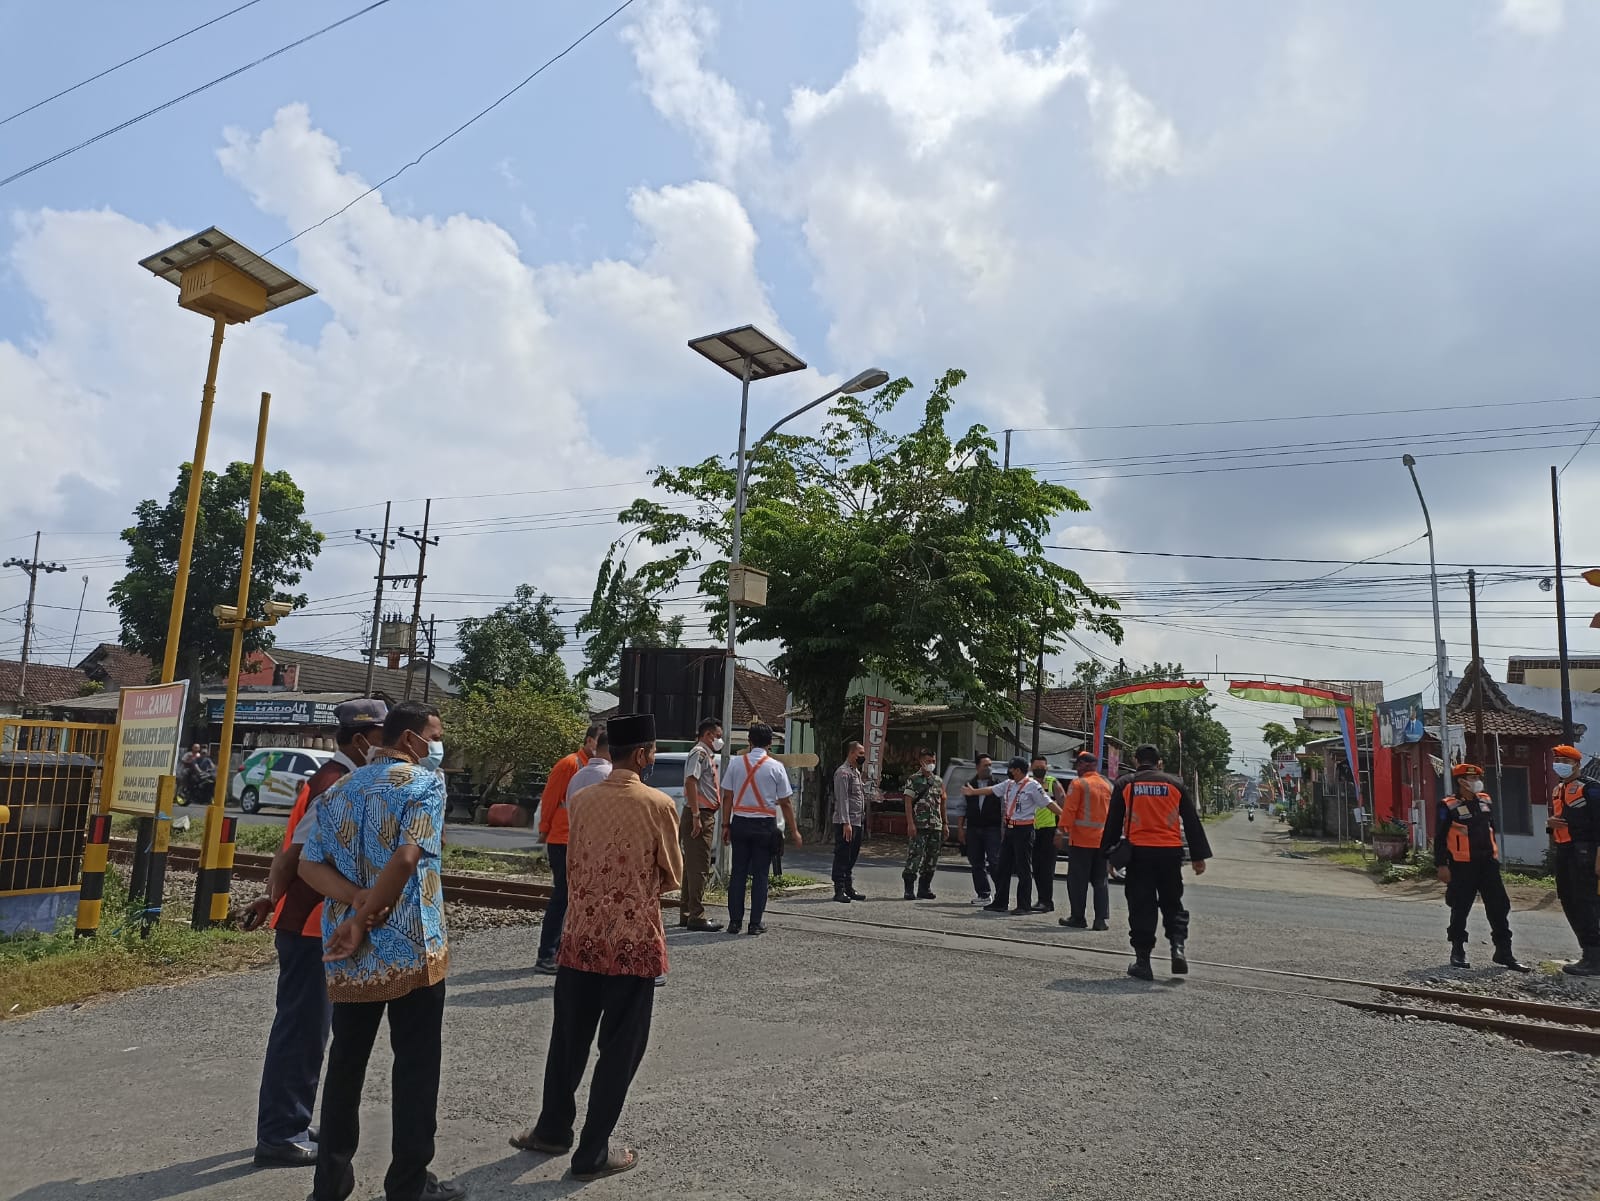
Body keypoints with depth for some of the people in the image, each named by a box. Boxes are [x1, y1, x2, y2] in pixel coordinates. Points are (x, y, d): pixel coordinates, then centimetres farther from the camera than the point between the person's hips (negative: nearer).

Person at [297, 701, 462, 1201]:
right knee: (416, 1066, 7)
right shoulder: (425, 784, -9)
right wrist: (364, 920, -12)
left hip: (350, 956, 6)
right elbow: (406, 859, -21)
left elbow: (310, 865, 2)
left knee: (345, 1064, 17)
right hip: (412, 949, -6)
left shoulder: (339, 791, 11)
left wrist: (360, 904, -9)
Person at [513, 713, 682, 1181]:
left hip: (581, 938, 5)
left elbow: (571, 868, 10)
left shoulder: (583, 800, 1)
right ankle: (592, 1153, 18)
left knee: (568, 1040, 20)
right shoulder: (658, 805, -12)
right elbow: (673, 876, -1)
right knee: (619, 1051, 9)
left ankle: (553, 1129, 36)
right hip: (634, 944, -4)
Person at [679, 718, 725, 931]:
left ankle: (687, 914, 20)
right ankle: (696, 917, -6)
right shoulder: (699, 753, -10)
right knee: (698, 868, -8)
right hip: (699, 816, -10)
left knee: (693, 867, 13)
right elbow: (690, 782, -21)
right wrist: (696, 816, -24)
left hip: (706, 816, 10)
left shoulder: (708, 755, 21)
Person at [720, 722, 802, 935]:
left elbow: (727, 797, 2)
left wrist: (726, 824, 9)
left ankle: (735, 921, 9)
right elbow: (785, 802, -3)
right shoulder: (776, 767, -5)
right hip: (765, 825, -2)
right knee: (760, 874, 4)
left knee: (738, 872, 8)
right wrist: (793, 830, 4)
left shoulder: (736, 763, 1)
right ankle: (755, 923, 5)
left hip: (740, 823, 2)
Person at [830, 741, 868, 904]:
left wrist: (863, 821, 17)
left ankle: (849, 888, 20)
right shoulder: (843, 773, -11)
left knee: (852, 857, 13)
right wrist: (846, 823, -22)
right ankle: (839, 890, 0)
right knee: (842, 857, -4)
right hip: (845, 823, -9)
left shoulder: (856, 772, 19)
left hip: (858, 822, 9)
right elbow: (842, 799, -17)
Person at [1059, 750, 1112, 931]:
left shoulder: (1078, 784, -10)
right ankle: (1102, 919, 6)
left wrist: (1064, 828, -8)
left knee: (1078, 881, 3)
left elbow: (1069, 809, -15)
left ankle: (1078, 918, 7)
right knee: (1100, 881, 10)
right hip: (1102, 840, 6)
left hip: (1081, 840, -5)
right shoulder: (1108, 785, 9)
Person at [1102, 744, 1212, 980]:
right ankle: (1179, 946, -3)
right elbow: (1192, 822, 9)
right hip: (1171, 853, 1)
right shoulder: (1175, 784, 8)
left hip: (1139, 852, -1)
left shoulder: (1125, 784, 4)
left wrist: (1109, 854, 9)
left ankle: (1142, 961, 5)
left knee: (1141, 907, 4)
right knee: (1172, 903, 16)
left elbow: (1113, 823, 3)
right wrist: (1199, 856, 13)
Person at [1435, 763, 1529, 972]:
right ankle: (1458, 951, 16)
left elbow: (1491, 828, 22)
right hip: (1462, 866, -6)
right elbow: (1439, 838, -8)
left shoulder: (1486, 802, 10)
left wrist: (1494, 854, 22)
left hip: (1487, 863, 6)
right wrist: (1441, 865, -12)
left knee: (1499, 907, 4)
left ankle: (1504, 952, 12)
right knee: (1460, 909, 3)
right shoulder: (1449, 807, -9)